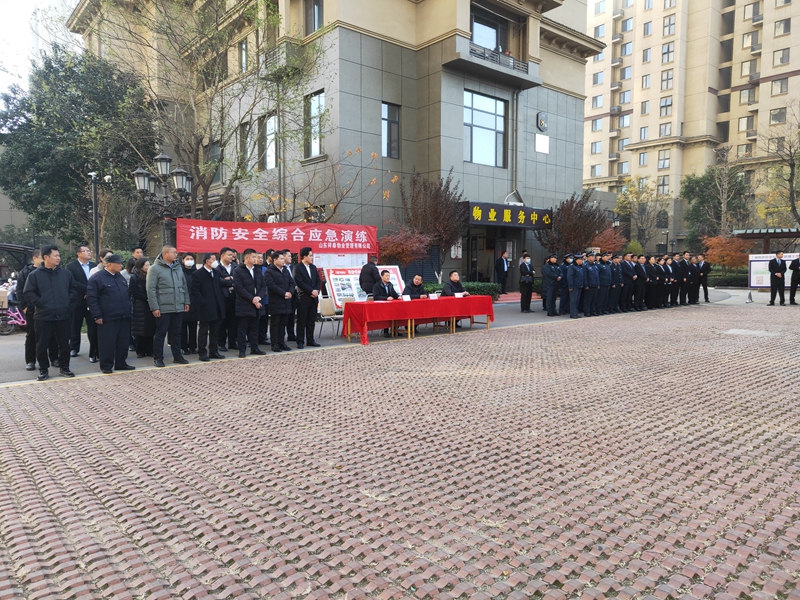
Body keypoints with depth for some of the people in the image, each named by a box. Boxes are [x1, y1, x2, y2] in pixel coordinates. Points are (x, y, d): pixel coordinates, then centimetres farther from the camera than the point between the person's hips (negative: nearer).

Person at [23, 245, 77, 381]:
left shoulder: (66, 273, 7)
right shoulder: (35, 275, 0)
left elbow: (74, 290, 13)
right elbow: (28, 293, 0)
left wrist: (68, 302, 2)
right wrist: (40, 303, -8)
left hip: (64, 315, 2)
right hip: (43, 316, -2)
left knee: (64, 343, 8)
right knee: (42, 344, 4)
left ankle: (64, 367, 21)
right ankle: (43, 369, 17)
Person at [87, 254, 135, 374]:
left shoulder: (120, 277, 16)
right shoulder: (97, 278, -7)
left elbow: (127, 294, 25)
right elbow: (91, 298, -10)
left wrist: (128, 310, 19)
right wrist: (97, 316, -13)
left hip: (124, 317, 7)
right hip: (108, 318, -7)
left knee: (123, 342, 10)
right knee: (107, 343, -1)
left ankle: (121, 363, 21)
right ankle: (106, 366, 10)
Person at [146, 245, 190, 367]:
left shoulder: (178, 267, 12)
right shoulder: (155, 269, -6)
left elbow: (184, 286, 16)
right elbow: (151, 289, -9)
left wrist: (186, 302, 11)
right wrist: (154, 307, -13)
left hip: (179, 307, 5)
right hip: (163, 308, -5)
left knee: (176, 333, 13)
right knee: (160, 333, 3)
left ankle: (177, 356, 22)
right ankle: (158, 358, 13)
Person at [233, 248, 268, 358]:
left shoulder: (258, 271, 13)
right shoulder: (238, 270, -6)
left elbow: (263, 286, 10)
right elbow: (238, 288, -14)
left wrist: (258, 297, -9)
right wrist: (252, 299, -17)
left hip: (256, 304, 6)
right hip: (244, 305, -6)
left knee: (254, 328, 11)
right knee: (243, 328, 1)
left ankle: (254, 348, 19)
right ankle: (242, 350, 6)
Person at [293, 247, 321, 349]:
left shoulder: (313, 267, 14)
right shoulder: (297, 267, -6)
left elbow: (318, 281, 13)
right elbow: (299, 282, -14)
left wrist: (317, 291, -5)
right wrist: (311, 291, -15)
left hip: (313, 298, 6)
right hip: (303, 298, -6)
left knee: (311, 321, 10)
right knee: (301, 321, 0)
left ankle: (310, 340, 18)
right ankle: (300, 342, 7)